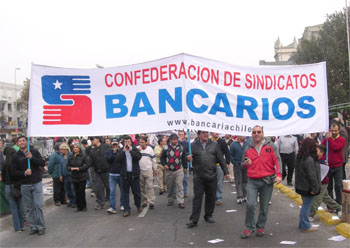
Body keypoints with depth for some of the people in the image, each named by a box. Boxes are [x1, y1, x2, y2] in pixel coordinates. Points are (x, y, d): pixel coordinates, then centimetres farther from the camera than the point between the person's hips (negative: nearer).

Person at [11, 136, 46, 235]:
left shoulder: (34, 152, 3)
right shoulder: (16, 156, 4)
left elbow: (42, 163, -3)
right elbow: (14, 171, 2)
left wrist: (32, 157, -15)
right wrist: (24, 173, -14)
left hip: (37, 183, -1)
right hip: (24, 185, 1)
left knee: (39, 205, -4)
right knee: (29, 208, 5)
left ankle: (41, 227, 7)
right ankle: (33, 227, 16)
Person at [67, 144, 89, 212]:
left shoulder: (83, 156, -5)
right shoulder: (70, 157, 7)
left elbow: (87, 165, -7)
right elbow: (68, 165, 11)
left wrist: (79, 168, -16)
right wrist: (71, 168, -10)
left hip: (82, 177, -4)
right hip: (74, 177, 4)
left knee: (81, 191, -5)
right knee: (76, 192, 5)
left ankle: (83, 206, 6)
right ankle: (78, 207, 15)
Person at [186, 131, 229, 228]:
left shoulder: (214, 145, 7)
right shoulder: (193, 145, 3)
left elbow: (221, 159, 8)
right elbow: (188, 157, 8)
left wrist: (226, 171, 6)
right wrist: (188, 158, -16)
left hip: (212, 176, 2)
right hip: (198, 177, -2)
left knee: (211, 198, 10)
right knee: (197, 198, -3)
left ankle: (208, 216, 26)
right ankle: (194, 219, 1)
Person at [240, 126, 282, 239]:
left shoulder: (271, 146, 4)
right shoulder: (248, 148, 12)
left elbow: (277, 160, -2)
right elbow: (243, 162, 24)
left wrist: (278, 175, -15)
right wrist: (246, 163, -1)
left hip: (267, 181, -1)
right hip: (252, 181, 1)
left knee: (264, 207, 6)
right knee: (250, 204, -12)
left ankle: (261, 227, 23)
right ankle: (249, 227, 4)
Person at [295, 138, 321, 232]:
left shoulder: (300, 157, 6)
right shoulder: (309, 159, -23)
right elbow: (312, 175, -22)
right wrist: (314, 188, -16)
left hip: (301, 186, 9)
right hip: (308, 188, -9)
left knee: (305, 205, 19)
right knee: (306, 206, 1)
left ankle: (303, 224, 28)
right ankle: (305, 226, 10)